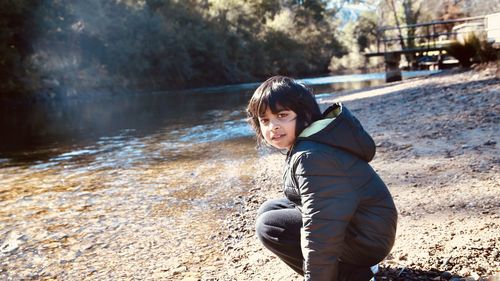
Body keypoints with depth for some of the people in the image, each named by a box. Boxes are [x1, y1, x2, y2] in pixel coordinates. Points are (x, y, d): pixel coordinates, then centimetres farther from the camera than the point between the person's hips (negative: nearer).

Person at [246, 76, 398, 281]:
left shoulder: (311, 156, -27)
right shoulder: (310, 141, 5)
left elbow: (320, 232, -29)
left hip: (365, 238, -10)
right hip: (352, 224, 10)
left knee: (269, 226, -14)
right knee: (270, 210, 11)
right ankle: (353, 264, 10)